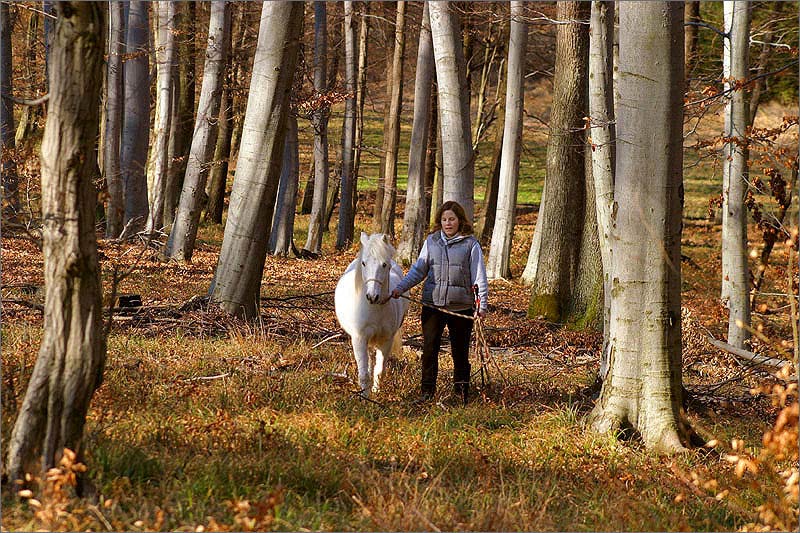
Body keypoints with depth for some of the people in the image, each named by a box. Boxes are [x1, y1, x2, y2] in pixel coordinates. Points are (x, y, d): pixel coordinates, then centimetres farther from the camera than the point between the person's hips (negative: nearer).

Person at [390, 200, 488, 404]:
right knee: (429, 348, 1)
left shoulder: (471, 244, -2)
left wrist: (482, 303, -10)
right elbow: (418, 270, 12)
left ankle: (461, 388, 22)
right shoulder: (431, 241, 7)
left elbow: (479, 276, -2)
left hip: (461, 306, -2)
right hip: (432, 304, 2)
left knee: (460, 349, 8)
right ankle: (427, 389, 9)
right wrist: (400, 288, 1)